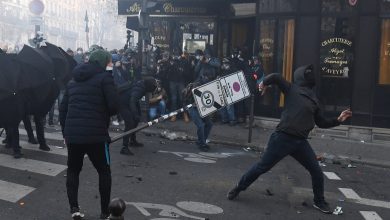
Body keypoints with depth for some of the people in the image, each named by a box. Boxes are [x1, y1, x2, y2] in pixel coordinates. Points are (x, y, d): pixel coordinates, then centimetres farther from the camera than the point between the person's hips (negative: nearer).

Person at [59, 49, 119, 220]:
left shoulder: (74, 80, 17)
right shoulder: (104, 77, -2)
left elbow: (63, 108, 17)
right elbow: (114, 106, -12)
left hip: (72, 133, 5)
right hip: (95, 134, -5)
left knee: (73, 170, 23)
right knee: (104, 171, 13)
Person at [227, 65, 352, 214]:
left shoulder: (313, 100, 17)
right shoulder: (293, 90, 0)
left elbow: (321, 123, 21)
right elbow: (276, 77, -13)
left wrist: (338, 120, 13)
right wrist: (264, 83, 3)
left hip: (300, 141, 6)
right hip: (283, 138, -6)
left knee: (316, 171, 7)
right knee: (262, 167, 3)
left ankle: (319, 201, 29)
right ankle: (238, 188, 22)